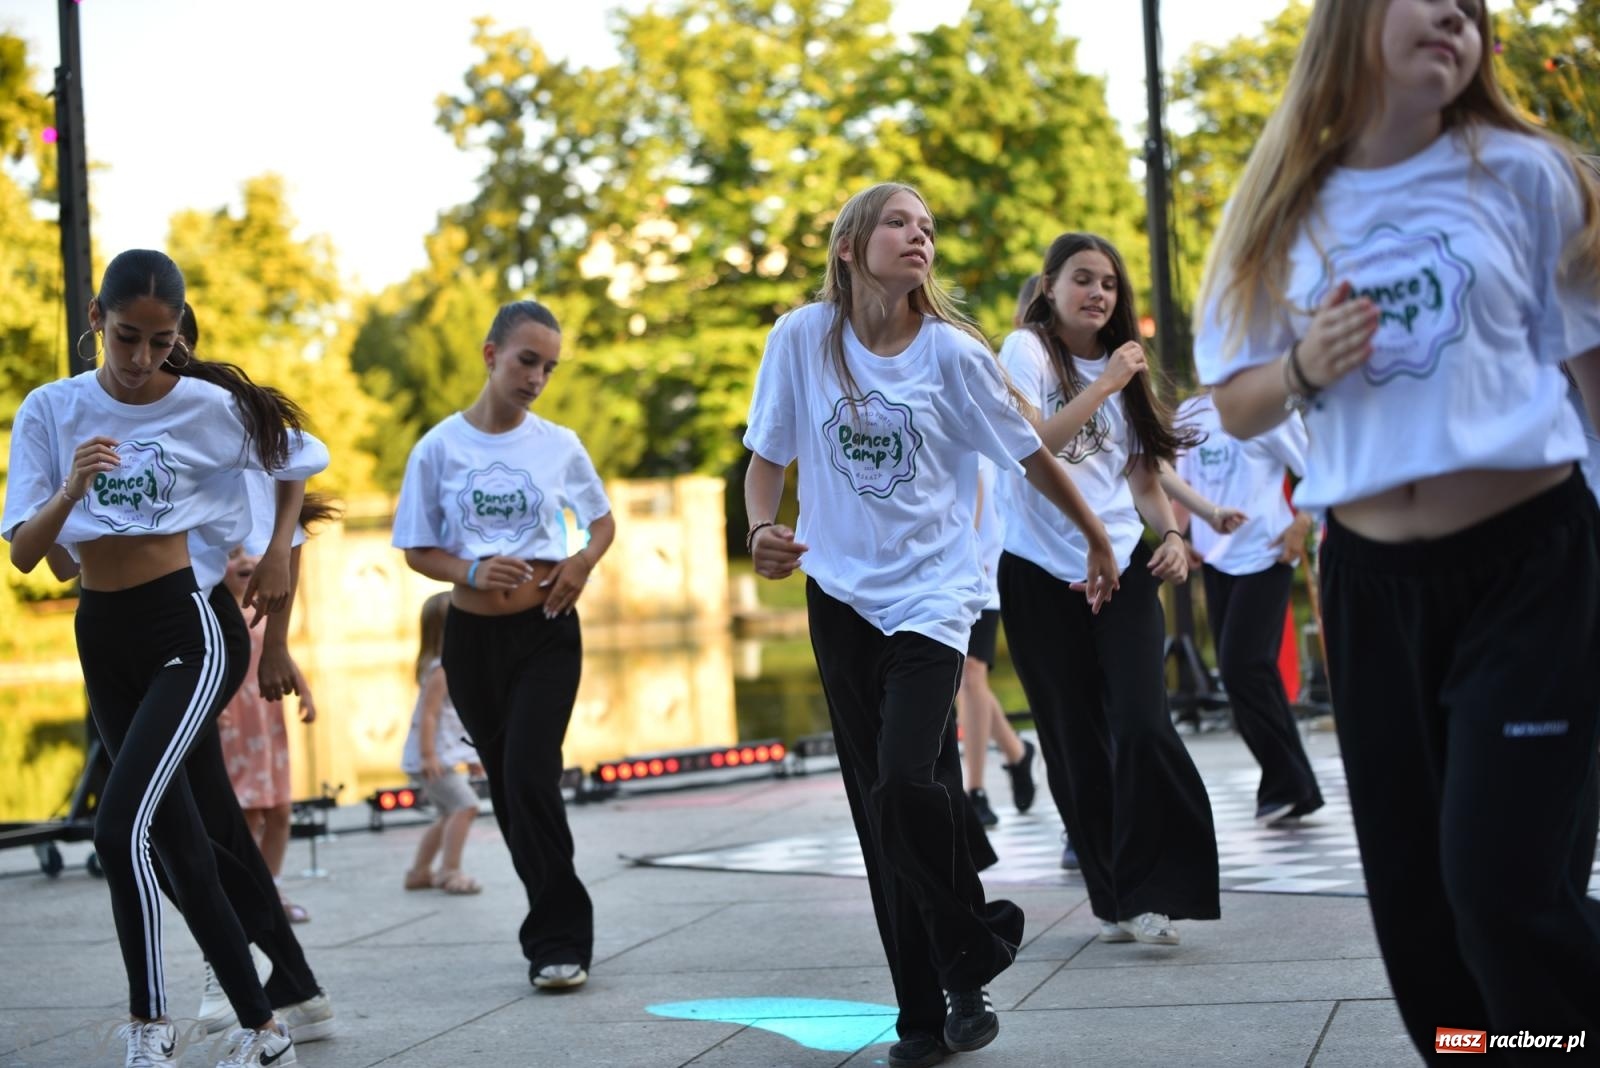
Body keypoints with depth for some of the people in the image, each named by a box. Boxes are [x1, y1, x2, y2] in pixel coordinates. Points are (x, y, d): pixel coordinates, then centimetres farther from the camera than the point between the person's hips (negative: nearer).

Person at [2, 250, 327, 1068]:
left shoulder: (207, 407, -7)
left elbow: (297, 459, 12)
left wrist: (279, 554, 4)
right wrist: (71, 490, -25)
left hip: (179, 631, -4)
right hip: (100, 638, 4)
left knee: (122, 825, -20)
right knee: (180, 845, 10)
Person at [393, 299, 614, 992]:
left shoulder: (559, 446, 0)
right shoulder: (440, 448, -2)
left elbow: (603, 521, 15)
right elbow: (419, 550, 3)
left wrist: (584, 561, -7)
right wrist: (472, 573, -17)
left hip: (547, 631, -2)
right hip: (473, 635, 2)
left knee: (530, 777, -14)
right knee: (507, 787, 7)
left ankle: (558, 942, -6)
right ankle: (558, 929, 20)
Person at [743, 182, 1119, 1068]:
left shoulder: (951, 351, -7)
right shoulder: (801, 338, -4)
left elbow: (1029, 455, 3)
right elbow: (766, 458, 3)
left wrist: (1100, 540, 13)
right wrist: (761, 530, -16)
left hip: (930, 593, -2)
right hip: (841, 595, 3)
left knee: (906, 786, -20)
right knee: (880, 809, 4)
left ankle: (971, 952, 5)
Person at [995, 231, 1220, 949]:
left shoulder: (1122, 363, 16)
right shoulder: (1026, 350, 0)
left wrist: (1170, 532, 1)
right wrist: (1104, 386, -15)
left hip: (1121, 566, 3)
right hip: (1041, 572, -3)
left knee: (1141, 726, -13)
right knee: (1075, 742, 1)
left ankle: (1152, 891, -9)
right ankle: (1111, 897, 10)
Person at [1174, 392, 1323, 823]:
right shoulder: (1189, 414, 11)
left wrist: (1301, 523, -16)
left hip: (1264, 557, -6)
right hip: (1215, 559, 6)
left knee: (1243, 668, -13)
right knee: (1243, 671, 6)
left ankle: (1287, 785, 0)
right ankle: (1295, 790, 15)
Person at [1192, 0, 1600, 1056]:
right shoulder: (1284, 213, 7)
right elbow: (1237, 407, 9)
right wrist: (1304, 370, -12)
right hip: (1371, 585, 4)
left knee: (1510, 884, -13)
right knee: (1411, 894, 8)